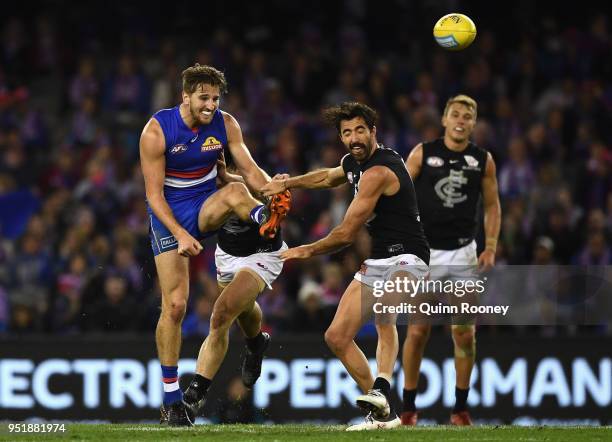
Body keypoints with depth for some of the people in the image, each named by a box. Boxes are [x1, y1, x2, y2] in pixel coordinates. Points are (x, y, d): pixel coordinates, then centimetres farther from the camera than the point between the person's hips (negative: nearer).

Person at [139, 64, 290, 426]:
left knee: (236, 192, -32)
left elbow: (249, 169, -9)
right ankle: (172, 396, 0)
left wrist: (274, 189, -30)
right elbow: (154, 193, -16)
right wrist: (180, 234, -26)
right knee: (175, 305, -7)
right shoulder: (157, 131, -17)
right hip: (169, 216, -3)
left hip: (205, 208, 3)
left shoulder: (225, 124, -7)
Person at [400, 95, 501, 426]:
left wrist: (491, 247, 1)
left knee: (465, 333, 0)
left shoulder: (483, 160, 4)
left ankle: (460, 408, 9)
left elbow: (492, 205, 11)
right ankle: (408, 407, 7)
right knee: (418, 331, -3)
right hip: (424, 251, -2)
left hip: (463, 253, 2)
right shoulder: (423, 153, -1)